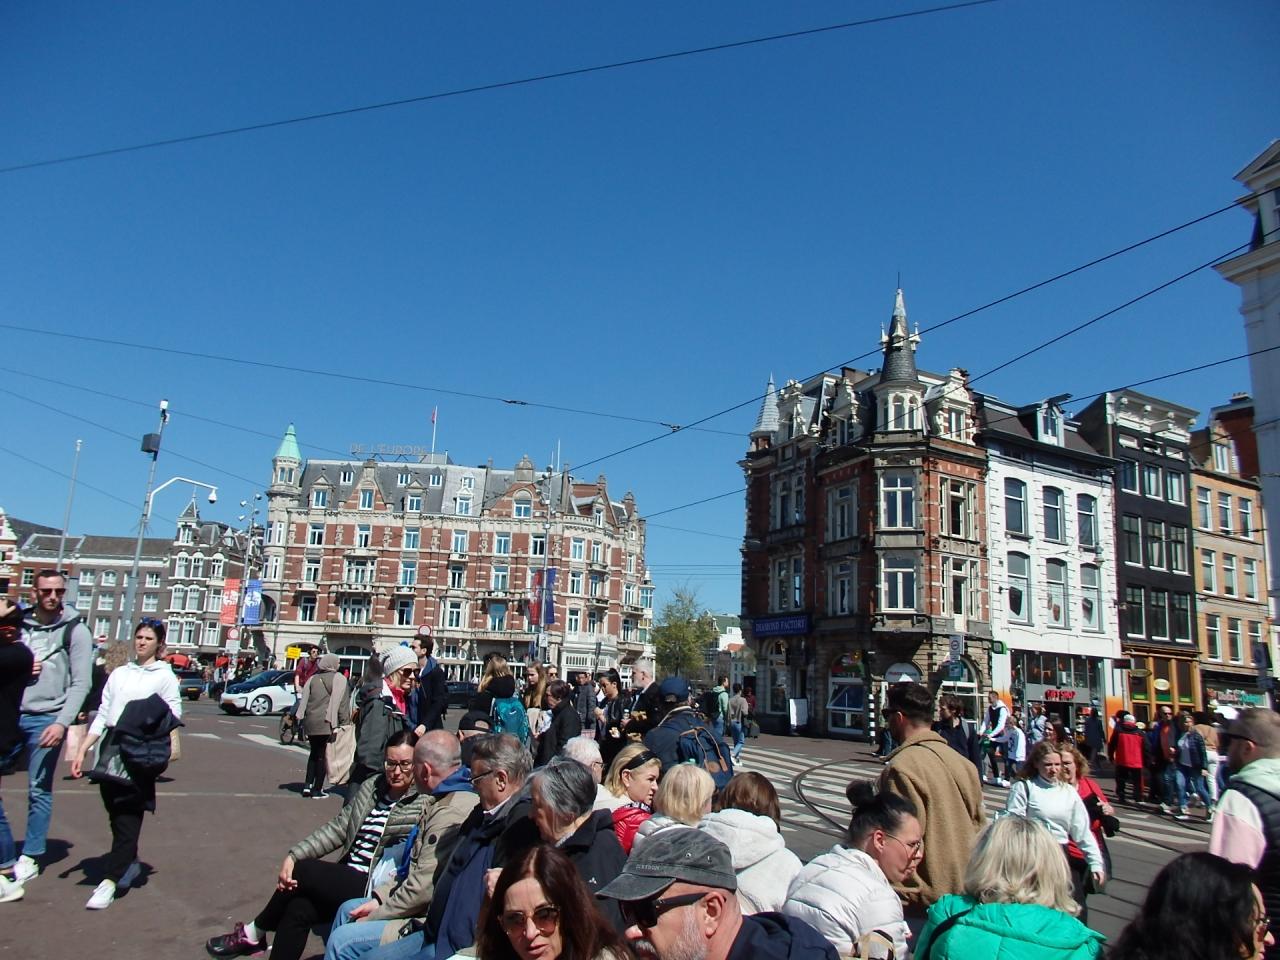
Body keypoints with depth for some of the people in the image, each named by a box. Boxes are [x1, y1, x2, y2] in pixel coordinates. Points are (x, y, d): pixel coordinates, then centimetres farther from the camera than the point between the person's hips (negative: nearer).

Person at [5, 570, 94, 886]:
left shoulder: (75, 631, -2)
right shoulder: (19, 624, 9)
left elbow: (81, 683, -6)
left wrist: (62, 723, -15)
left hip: (45, 719, -4)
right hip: (9, 715, 4)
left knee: (39, 789, 2)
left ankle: (30, 858, 14)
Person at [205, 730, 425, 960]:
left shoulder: (424, 803, -11)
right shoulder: (371, 787, 9)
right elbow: (337, 828, 8)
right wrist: (294, 855, -4)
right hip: (347, 878, 6)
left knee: (303, 871, -15)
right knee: (298, 909, -19)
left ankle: (252, 934, 7)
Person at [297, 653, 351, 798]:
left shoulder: (313, 679, 12)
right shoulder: (339, 679, -5)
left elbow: (304, 701, 10)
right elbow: (340, 703, -11)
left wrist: (302, 721, 13)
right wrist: (336, 724, -9)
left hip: (311, 722, 5)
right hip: (327, 723, -5)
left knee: (314, 754, 20)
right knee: (322, 756, 3)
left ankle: (307, 785, 14)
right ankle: (317, 789, 6)